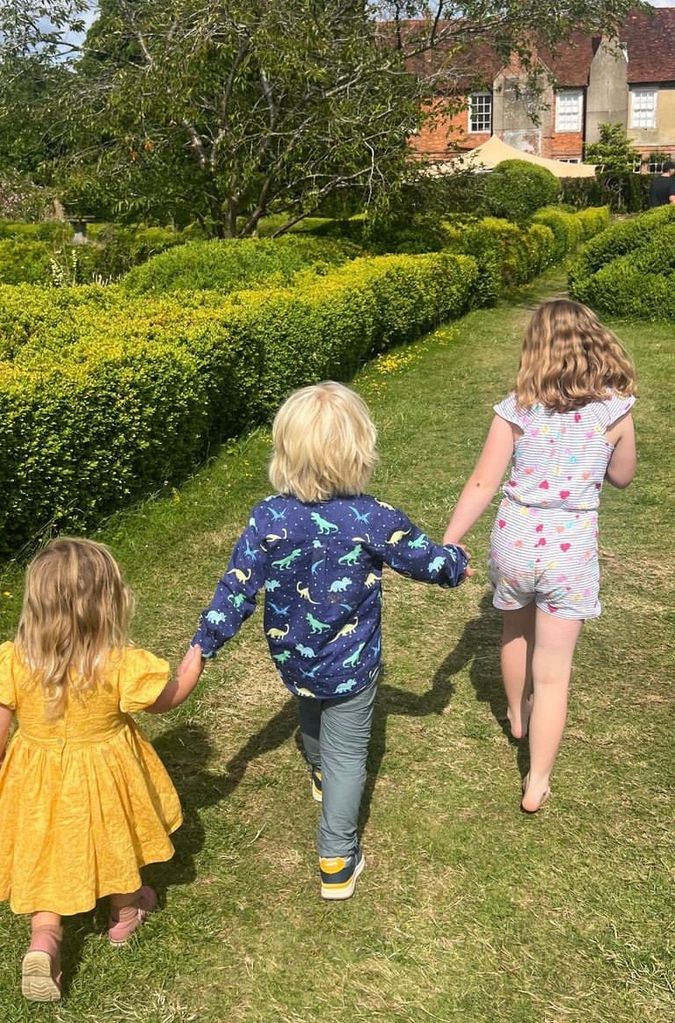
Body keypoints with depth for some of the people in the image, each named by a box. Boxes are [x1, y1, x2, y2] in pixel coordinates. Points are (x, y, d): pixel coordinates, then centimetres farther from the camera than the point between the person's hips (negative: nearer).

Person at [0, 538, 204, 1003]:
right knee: (114, 843, 26)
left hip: (38, 779, 1)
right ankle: (126, 914, 49)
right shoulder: (122, 666, -29)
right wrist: (199, 651, 6)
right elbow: (168, 698, -9)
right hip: (102, 778, -1)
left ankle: (43, 940, 9)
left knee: (50, 851, 23)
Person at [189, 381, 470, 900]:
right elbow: (426, 560, -8)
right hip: (351, 664, -3)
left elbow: (236, 588, -15)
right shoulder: (375, 520, -24)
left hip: (292, 658, 4)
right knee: (347, 753, 12)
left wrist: (203, 647, -6)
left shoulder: (268, 519, -20)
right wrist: (457, 562, 14)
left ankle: (321, 777, 62)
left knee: (312, 716, 33)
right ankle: (336, 861, 17)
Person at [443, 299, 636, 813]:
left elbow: (482, 484, -9)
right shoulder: (615, 410, -9)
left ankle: (518, 716, 54)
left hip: (515, 539, 1)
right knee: (553, 672, 9)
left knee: (515, 634, 30)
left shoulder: (516, 409, -10)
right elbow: (622, 477, 6)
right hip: (571, 549, -1)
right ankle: (537, 784, 15)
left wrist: (447, 543, -1)